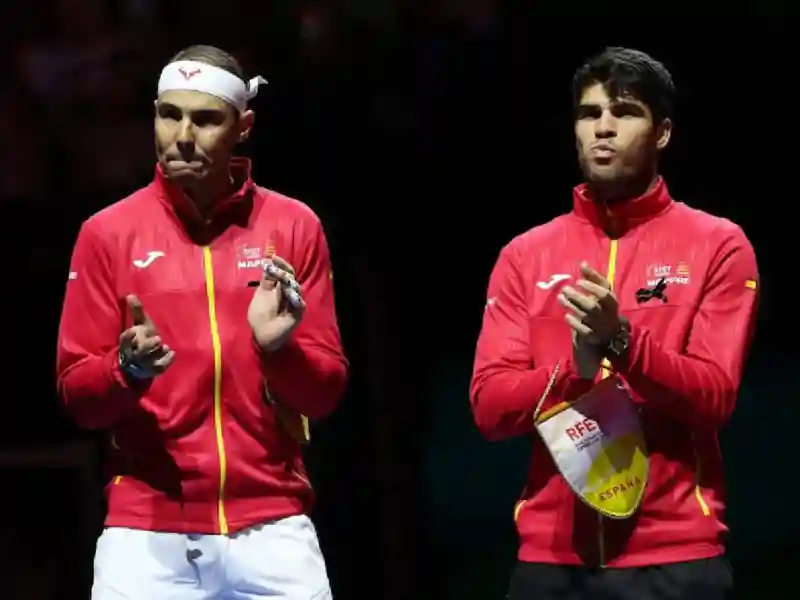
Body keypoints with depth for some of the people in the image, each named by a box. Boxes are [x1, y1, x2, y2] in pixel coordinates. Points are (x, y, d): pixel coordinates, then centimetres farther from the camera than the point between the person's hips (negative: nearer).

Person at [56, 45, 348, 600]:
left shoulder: (294, 226, 5)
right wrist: (127, 370, -17)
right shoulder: (108, 233, 4)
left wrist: (279, 347, -15)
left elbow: (326, 393, 5)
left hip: (271, 528, 1)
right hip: (147, 530, 0)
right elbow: (77, 396, 3)